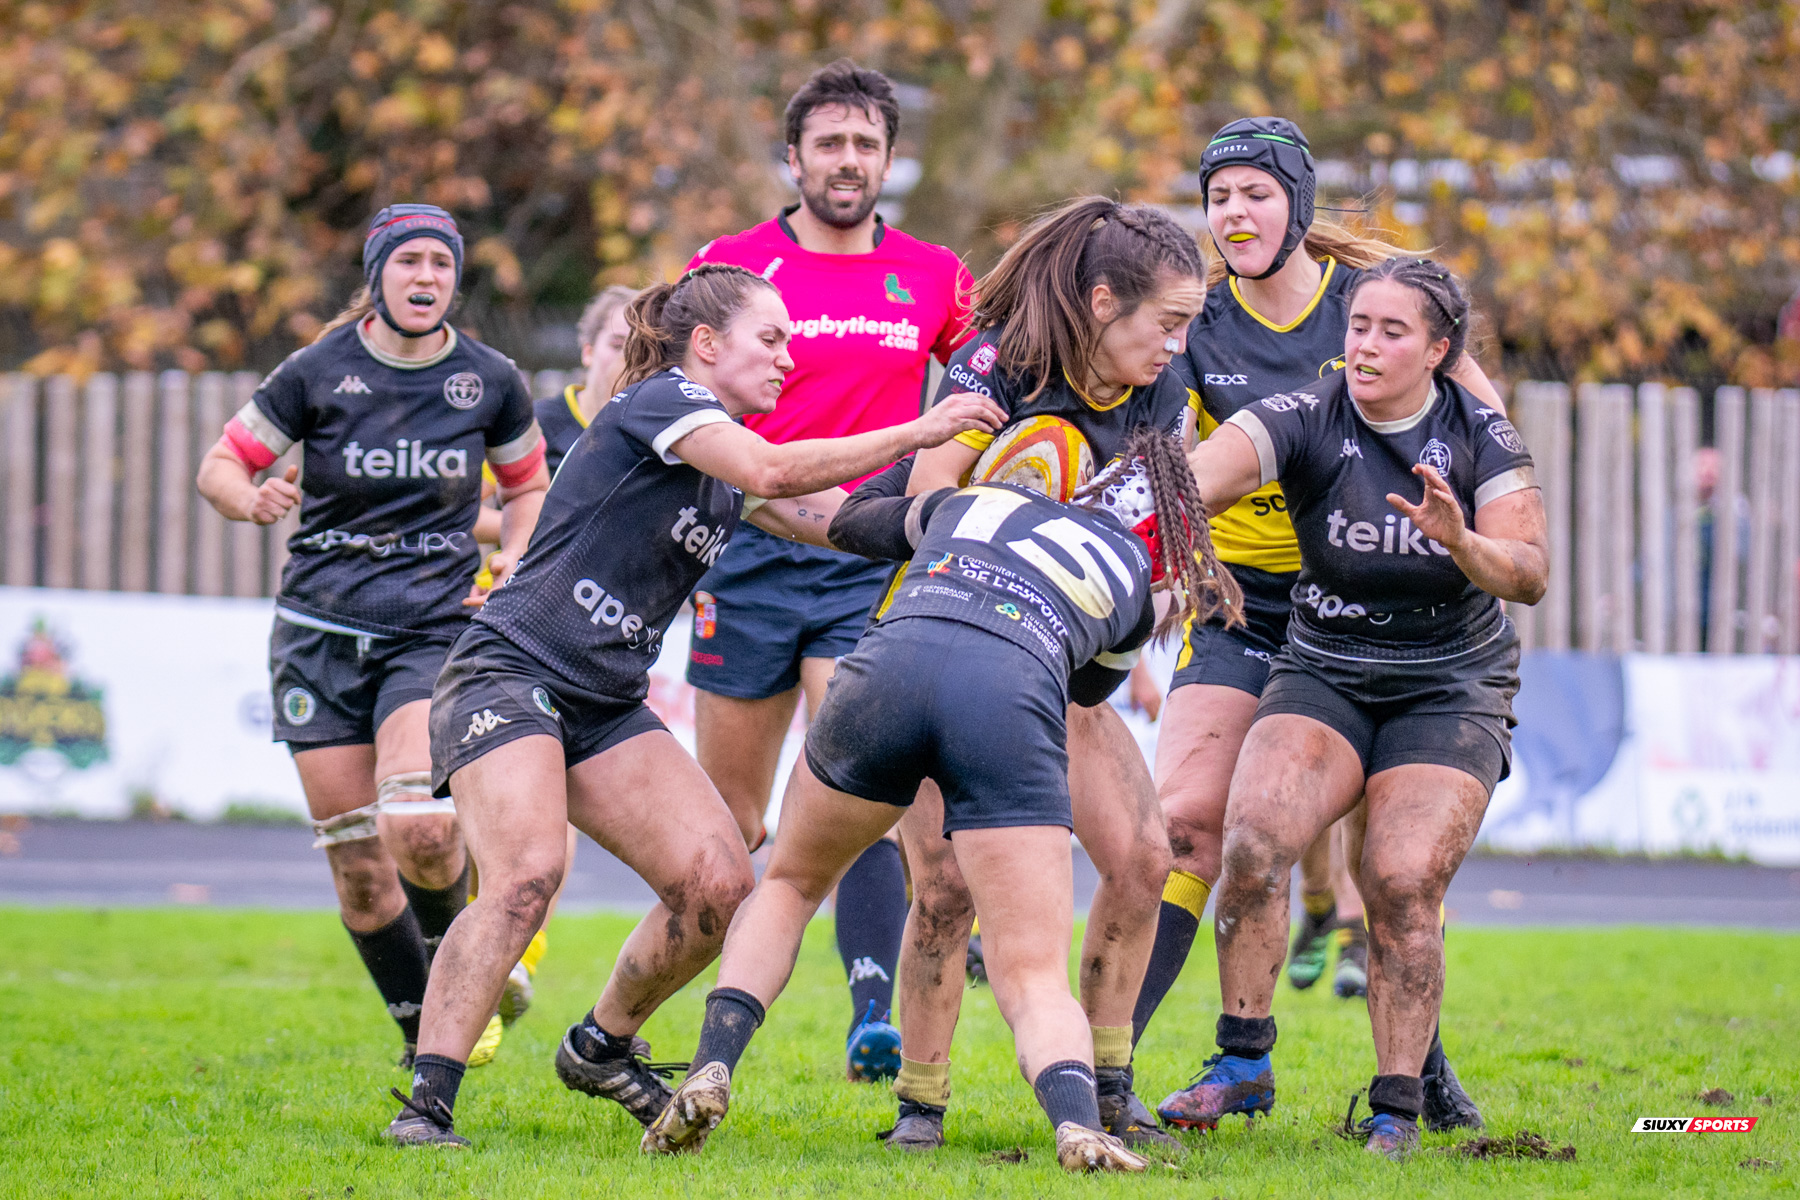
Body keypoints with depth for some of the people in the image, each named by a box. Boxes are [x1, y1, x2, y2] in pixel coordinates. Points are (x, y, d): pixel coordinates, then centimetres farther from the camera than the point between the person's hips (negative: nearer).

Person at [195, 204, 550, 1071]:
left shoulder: (489, 381, 2)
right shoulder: (320, 372, -2)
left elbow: (528, 485, 19)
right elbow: (221, 464, 4)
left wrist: (515, 557, -1)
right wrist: (253, 501, -19)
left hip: (435, 631, -1)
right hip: (321, 633, 1)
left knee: (420, 829, -24)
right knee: (356, 863, -2)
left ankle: (453, 951, 9)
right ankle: (423, 1033, 17)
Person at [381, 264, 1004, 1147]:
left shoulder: (723, 459, 15)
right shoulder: (661, 399, -10)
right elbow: (771, 470, -25)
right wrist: (913, 434, -21)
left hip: (606, 708, 9)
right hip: (508, 673, -9)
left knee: (717, 883, -5)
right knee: (527, 872, -29)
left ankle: (601, 1046, 18)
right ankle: (427, 1102, -28)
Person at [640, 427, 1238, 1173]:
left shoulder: (968, 502, 35)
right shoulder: (1135, 577, 29)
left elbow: (849, 522, 52)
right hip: (1010, 703, -2)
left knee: (790, 882, 28)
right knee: (1034, 980, 2)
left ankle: (712, 1069, 8)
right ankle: (1075, 1120, -29)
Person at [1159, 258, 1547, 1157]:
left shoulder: (1480, 435, -6)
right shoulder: (1306, 419, -9)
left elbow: (1529, 576, -13)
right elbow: (1204, 472, -27)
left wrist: (1462, 543, -33)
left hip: (1450, 690, -1)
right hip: (1323, 672, 1)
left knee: (1400, 885, -18)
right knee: (1254, 836, -23)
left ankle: (1397, 1110, -5)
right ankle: (1242, 1066, -12)